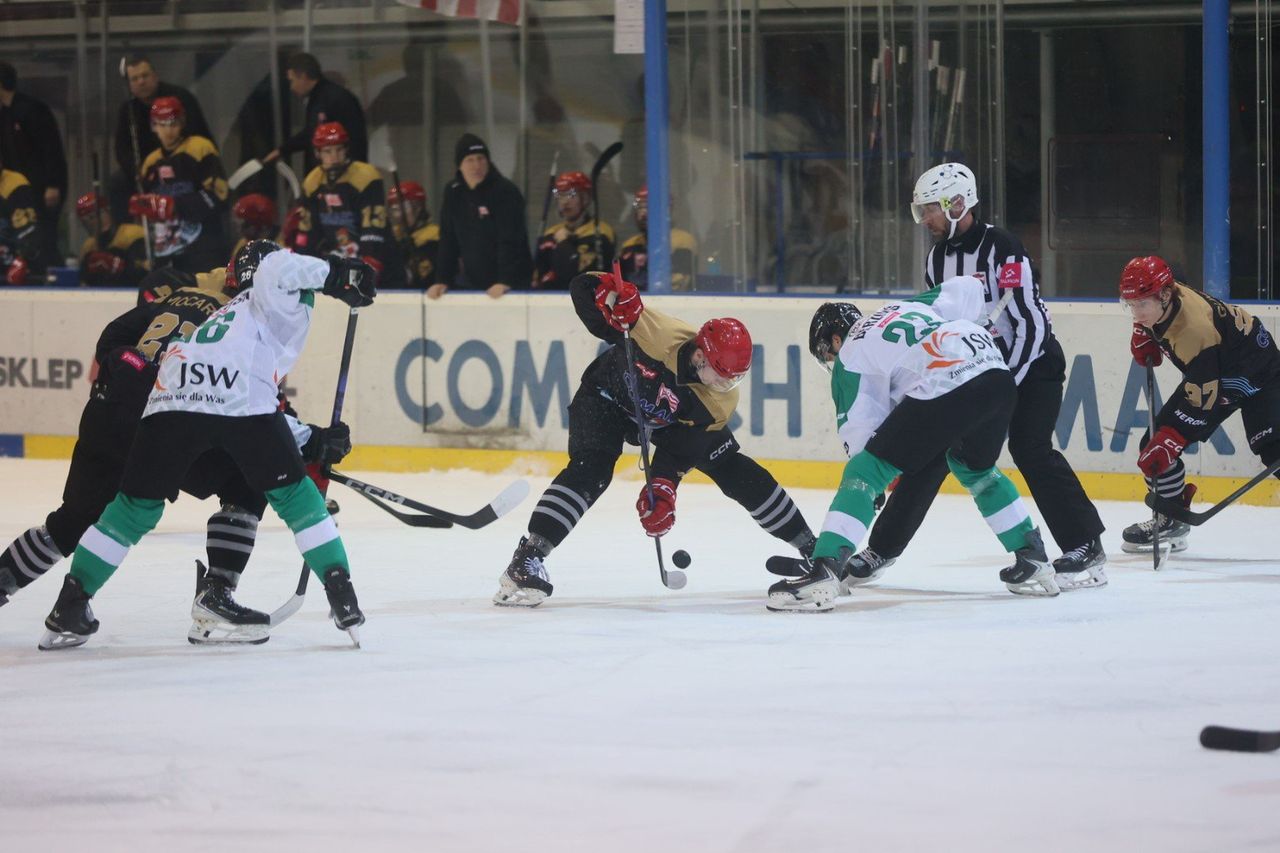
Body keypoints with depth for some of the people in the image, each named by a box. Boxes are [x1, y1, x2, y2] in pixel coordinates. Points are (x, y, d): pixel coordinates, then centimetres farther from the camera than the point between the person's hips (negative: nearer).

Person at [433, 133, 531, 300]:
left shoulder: (506, 192, -15)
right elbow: (448, 240, 5)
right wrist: (442, 280, -2)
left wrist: (505, 281, -29)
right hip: (470, 283, 5)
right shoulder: (453, 193, 3)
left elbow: (510, 241, -21)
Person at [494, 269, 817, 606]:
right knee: (589, 471, -27)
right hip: (607, 397, -4)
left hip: (672, 420, 4)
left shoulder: (721, 401, -28)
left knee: (739, 475, -1)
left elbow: (679, 449, -21)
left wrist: (662, 487, -36)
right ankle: (526, 559, -28)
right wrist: (614, 297, -58)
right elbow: (584, 288, -37)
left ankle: (811, 550, 14)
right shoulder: (658, 334, -41)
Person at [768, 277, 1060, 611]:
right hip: (999, 376, 7)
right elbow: (966, 289, 27)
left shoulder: (850, 357, 16)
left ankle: (823, 572, -14)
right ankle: (1034, 560, 36)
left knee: (866, 470, 0)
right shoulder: (907, 306, 32)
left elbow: (861, 432, 12)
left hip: (945, 389, -7)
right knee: (976, 469, 35)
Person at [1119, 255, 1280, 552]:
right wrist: (1142, 335, -3)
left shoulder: (1195, 330, -39)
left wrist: (1169, 441, -39)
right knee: (1154, 443, 0)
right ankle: (1171, 520, 12)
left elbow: (1202, 398, -37)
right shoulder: (1157, 299, -16)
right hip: (1210, 371, 9)